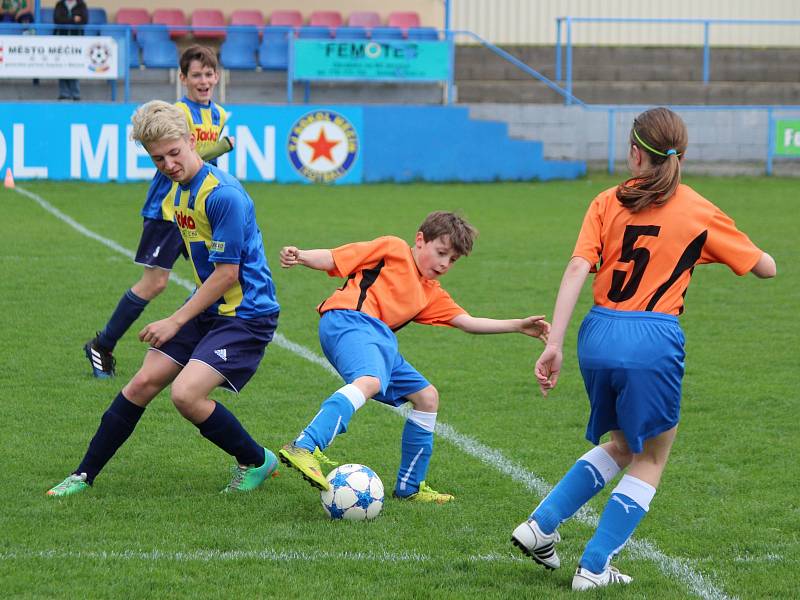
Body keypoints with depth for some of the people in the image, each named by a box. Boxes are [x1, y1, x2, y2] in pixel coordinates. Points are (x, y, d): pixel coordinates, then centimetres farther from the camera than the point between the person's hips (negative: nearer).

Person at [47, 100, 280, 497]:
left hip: (247, 315, -9)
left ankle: (257, 462, 1)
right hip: (209, 309, 9)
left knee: (186, 394, -22)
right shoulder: (180, 192, 7)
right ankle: (84, 475, 17)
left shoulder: (224, 195, -22)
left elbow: (227, 273, -21)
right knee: (143, 383, 6)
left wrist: (175, 322, -15)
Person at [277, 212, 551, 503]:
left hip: (379, 339, 9)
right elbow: (334, 259, 4)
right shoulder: (393, 249, 9)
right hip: (348, 319, -9)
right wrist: (300, 256, -14)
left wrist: (518, 325, 18)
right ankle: (304, 449, -53)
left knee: (426, 397, 13)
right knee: (370, 381, -37)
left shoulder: (432, 295, 29)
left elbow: (468, 322, 26)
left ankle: (409, 487, 23)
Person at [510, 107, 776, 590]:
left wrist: (554, 344, -7)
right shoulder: (701, 214, 3)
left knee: (622, 445, 27)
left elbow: (578, 269, -6)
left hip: (598, 336, 4)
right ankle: (594, 568, 11)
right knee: (650, 460, 15)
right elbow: (766, 268, 11)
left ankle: (541, 527, 18)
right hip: (654, 340, -4)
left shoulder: (608, 204, 6)